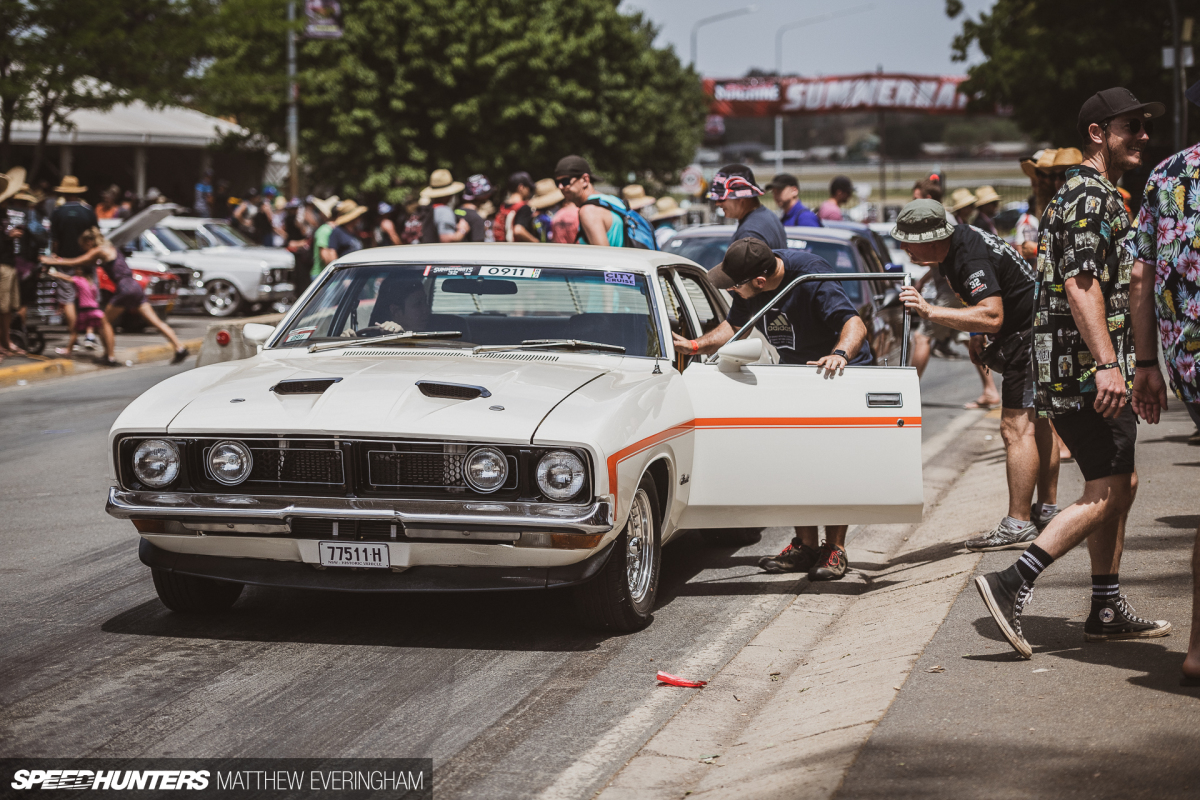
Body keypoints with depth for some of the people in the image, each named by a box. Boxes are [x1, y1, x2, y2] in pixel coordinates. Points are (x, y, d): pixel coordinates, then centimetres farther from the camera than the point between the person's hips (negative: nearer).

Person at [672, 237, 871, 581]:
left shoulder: (811, 276, -32)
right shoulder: (750, 286, -11)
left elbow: (855, 324, -37)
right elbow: (735, 326, 7)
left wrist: (840, 354, -57)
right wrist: (695, 345, -8)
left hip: (842, 370, -7)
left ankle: (835, 551, -3)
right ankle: (805, 547, 8)